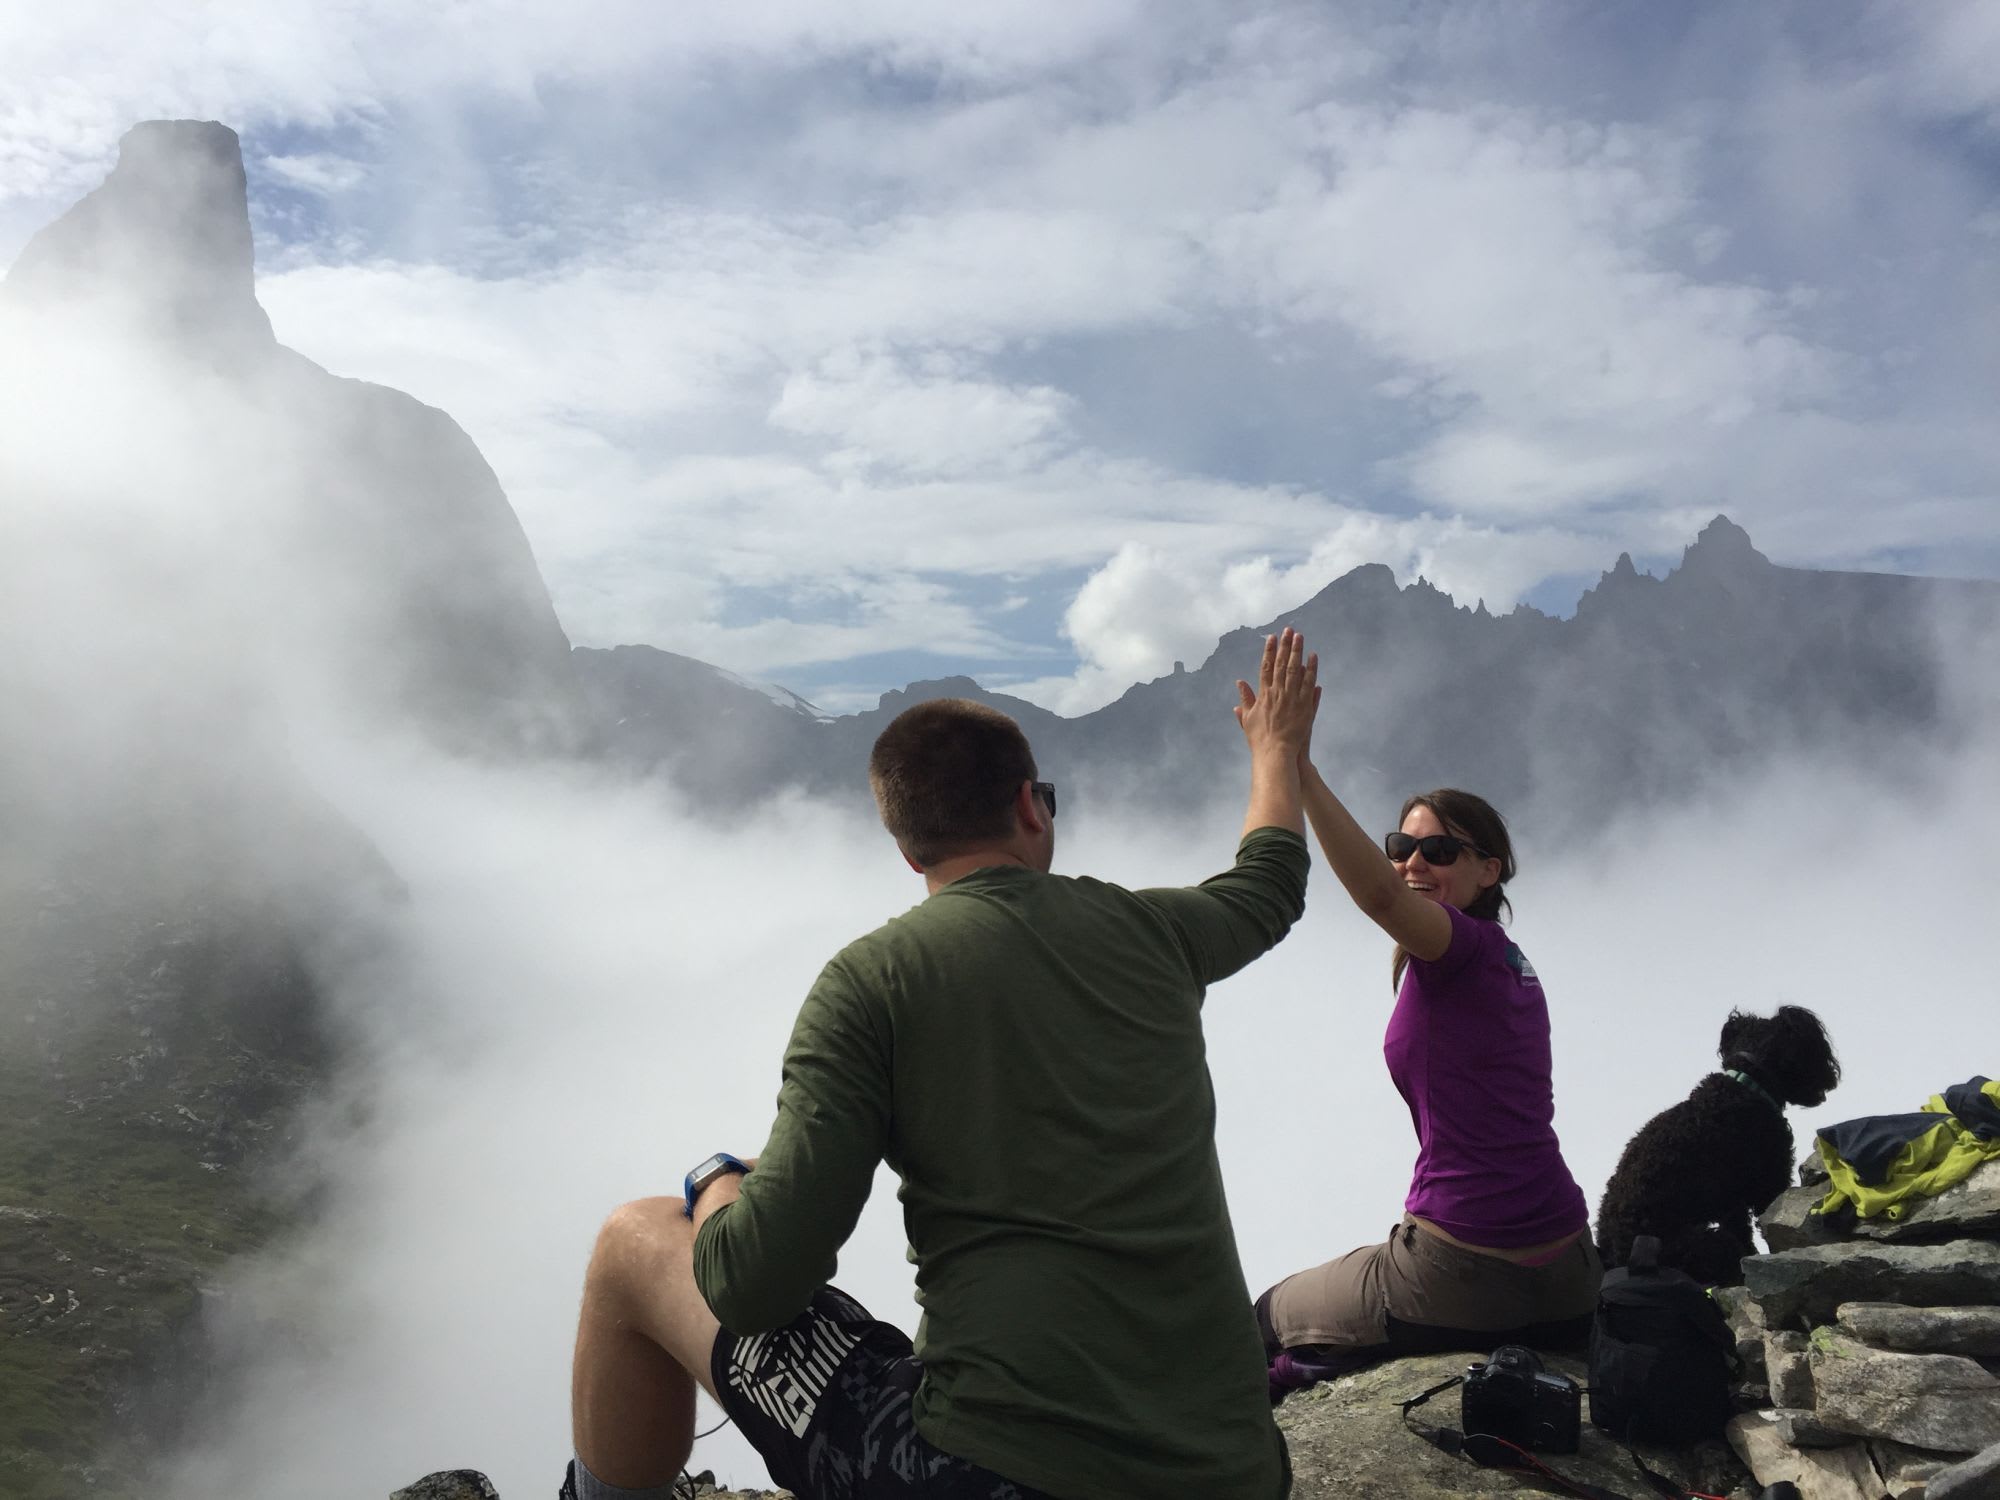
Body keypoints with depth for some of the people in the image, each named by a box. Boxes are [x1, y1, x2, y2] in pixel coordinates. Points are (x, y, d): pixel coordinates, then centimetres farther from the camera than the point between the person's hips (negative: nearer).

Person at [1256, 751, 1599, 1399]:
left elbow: (1379, 894, -36)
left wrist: (1296, 767, -41)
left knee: (1268, 1319, 14)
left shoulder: (1465, 947, -12)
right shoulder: (1510, 964, 12)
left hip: (1466, 1280, -8)